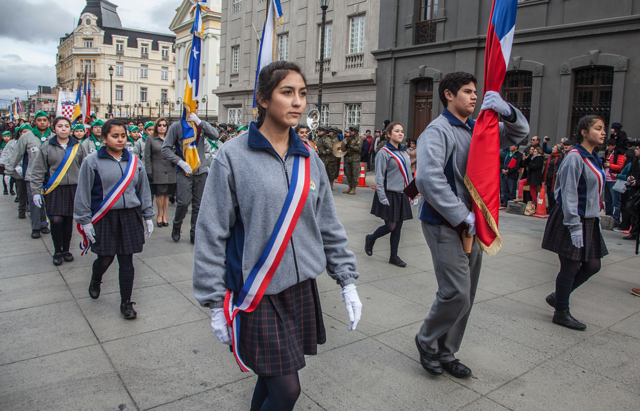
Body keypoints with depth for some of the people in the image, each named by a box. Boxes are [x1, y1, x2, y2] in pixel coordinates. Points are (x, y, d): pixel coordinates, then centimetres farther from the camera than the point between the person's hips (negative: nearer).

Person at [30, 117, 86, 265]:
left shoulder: (77, 147, 5)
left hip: (73, 189, 2)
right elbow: (38, 171, 3)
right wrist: (36, 191, -1)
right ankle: (57, 251, 9)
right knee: (56, 220, -9)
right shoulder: (47, 147, 2)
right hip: (54, 189, -1)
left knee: (68, 220, 7)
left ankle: (66, 250, 23)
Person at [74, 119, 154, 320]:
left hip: (130, 216, 3)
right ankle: (95, 281, 42)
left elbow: (144, 190, 13)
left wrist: (148, 216, 12)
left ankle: (126, 303, 18)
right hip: (104, 218, -2)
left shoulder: (134, 161, 6)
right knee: (105, 259, 5)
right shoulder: (92, 162, -4)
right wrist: (85, 221, -4)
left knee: (126, 261, 5)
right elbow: (83, 193, -2)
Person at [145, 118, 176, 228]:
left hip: (170, 172, 3)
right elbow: (147, 157, 2)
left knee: (166, 195, 5)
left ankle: (164, 216, 16)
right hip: (157, 172, -3)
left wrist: (177, 169, 12)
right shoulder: (151, 139, 6)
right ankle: (159, 215, 10)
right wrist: (149, 172, -7)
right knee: (160, 194, -8)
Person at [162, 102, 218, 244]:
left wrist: (199, 122, -15)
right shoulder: (177, 126, 1)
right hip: (184, 172, -3)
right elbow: (166, 148, -2)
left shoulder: (201, 125, 10)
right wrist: (180, 162, -12)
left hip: (201, 171, 3)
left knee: (198, 204, 6)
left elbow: (215, 135, -9)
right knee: (184, 202, -12)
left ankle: (195, 234, 18)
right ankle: (176, 227, 16)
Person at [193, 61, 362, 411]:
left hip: (301, 288, 5)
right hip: (255, 294, -5)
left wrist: (347, 280, 8)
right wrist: (215, 303, -6)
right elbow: (211, 233, -7)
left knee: (272, 377, 17)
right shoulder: (233, 156, -9)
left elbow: (329, 225, 11)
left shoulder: (309, 159, 6)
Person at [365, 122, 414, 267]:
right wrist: (382, 197, -18)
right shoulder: (384, 153, -9)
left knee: (398, 227, 8)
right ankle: (370, 239, 23)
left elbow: (408, 174, 17)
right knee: (390, 226, -5)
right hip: (390, 194, -6)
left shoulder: (404, 153, 12)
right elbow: (379, 177, -12)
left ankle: (394, 256, 19)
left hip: (402, 195, 7)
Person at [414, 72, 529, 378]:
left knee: (465, 297, 13)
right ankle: (427, 341, 17)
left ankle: (446, 353, 28)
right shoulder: (438, 131, -12)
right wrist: (461, 216, -22)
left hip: (471, 225, 8)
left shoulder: (477, 129, 14)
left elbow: (519, 133, 16)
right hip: (444, 225, -8)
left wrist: (506, 110, -5)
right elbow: (429, 178, -25)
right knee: (456, 294, -10)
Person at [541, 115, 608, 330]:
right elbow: (569, 194, -19)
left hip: (589, 220, 9)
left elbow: (594, 192, 18)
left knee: (592, 265, 11)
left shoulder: (594, 158, 13)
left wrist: (596, 219, 15)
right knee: (571, 267, 1)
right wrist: (574, 227, -21)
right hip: (572, 220, -9)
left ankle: (557, 296, 28)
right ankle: (561, 313, 17)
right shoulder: (575, 158, -15)